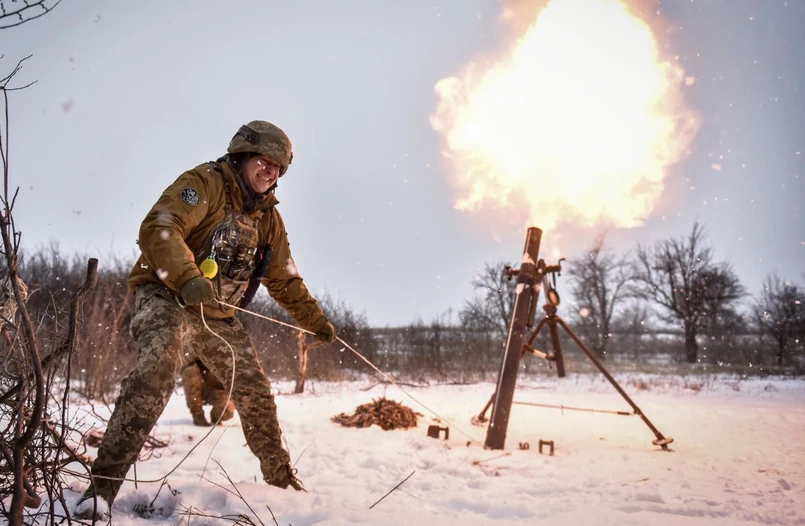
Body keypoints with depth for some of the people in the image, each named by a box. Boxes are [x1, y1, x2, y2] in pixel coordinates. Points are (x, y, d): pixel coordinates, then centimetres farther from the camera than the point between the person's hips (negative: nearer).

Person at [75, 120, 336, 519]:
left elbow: (284, 280, 21)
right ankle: (103, 486, -31)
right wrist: (187, 279, -41)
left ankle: (281, 478, 25)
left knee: (254, 390, 6)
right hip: (167, 296, -7)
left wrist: (315, 320, 16)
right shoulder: (205, 183, -10)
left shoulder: (268, 219, 12)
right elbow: (159, 228, -26)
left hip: (218, 314, 7)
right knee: (158, 367, -32)